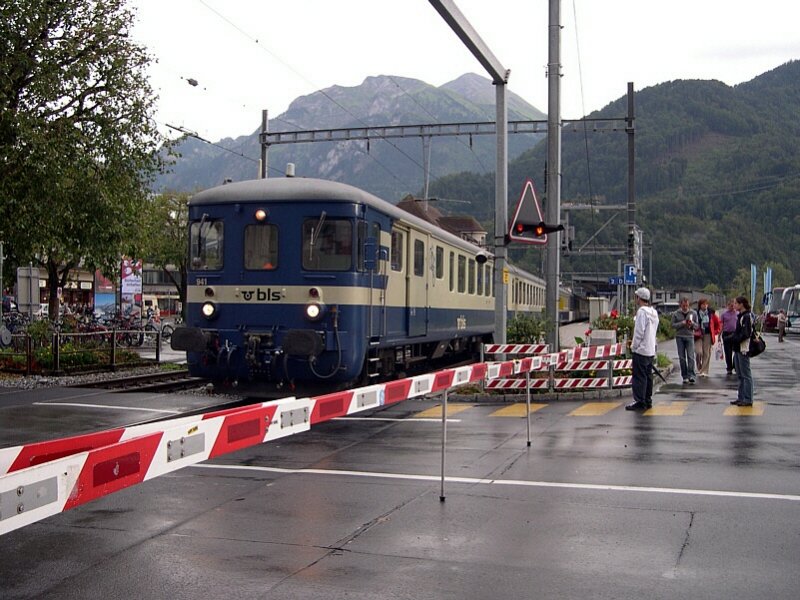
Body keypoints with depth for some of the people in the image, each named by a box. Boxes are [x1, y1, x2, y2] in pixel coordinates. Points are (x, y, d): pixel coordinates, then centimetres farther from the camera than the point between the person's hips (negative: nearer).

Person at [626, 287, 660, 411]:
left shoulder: (642, 311, -16)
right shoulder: (654, 312, 12)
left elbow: (639, 331, -18)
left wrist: (633, 346, -8)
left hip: (641, 350, -9)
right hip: (651, 350, 9)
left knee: (639, 377, -5)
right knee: (648, 375, 13)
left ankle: (639, 402, -4)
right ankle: (648, 400, 17)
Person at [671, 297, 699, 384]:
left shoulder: (693, 313, 6)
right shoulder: (676, 314, 4)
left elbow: (697, 326, 8)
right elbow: (673, 325, 0)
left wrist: (692, 323, -14)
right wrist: (682, 323, -15)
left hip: (690, 337, 0)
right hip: (679, 337, 0)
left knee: (691, 356, -12)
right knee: (682, 358, 2)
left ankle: (691, 375, -16)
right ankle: (684, 376, 8)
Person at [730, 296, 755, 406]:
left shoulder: (747, 316, -13)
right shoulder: (740, 316, 16)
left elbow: (746, 334, -20)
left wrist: (735, 339, -15)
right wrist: (732, 337, 7)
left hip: (743, 349, -10)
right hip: (738, 349, 10)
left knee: (746, 375, -5)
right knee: (740, 375, 14)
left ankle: (748, 399, -2)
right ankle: (741, 398, 21)